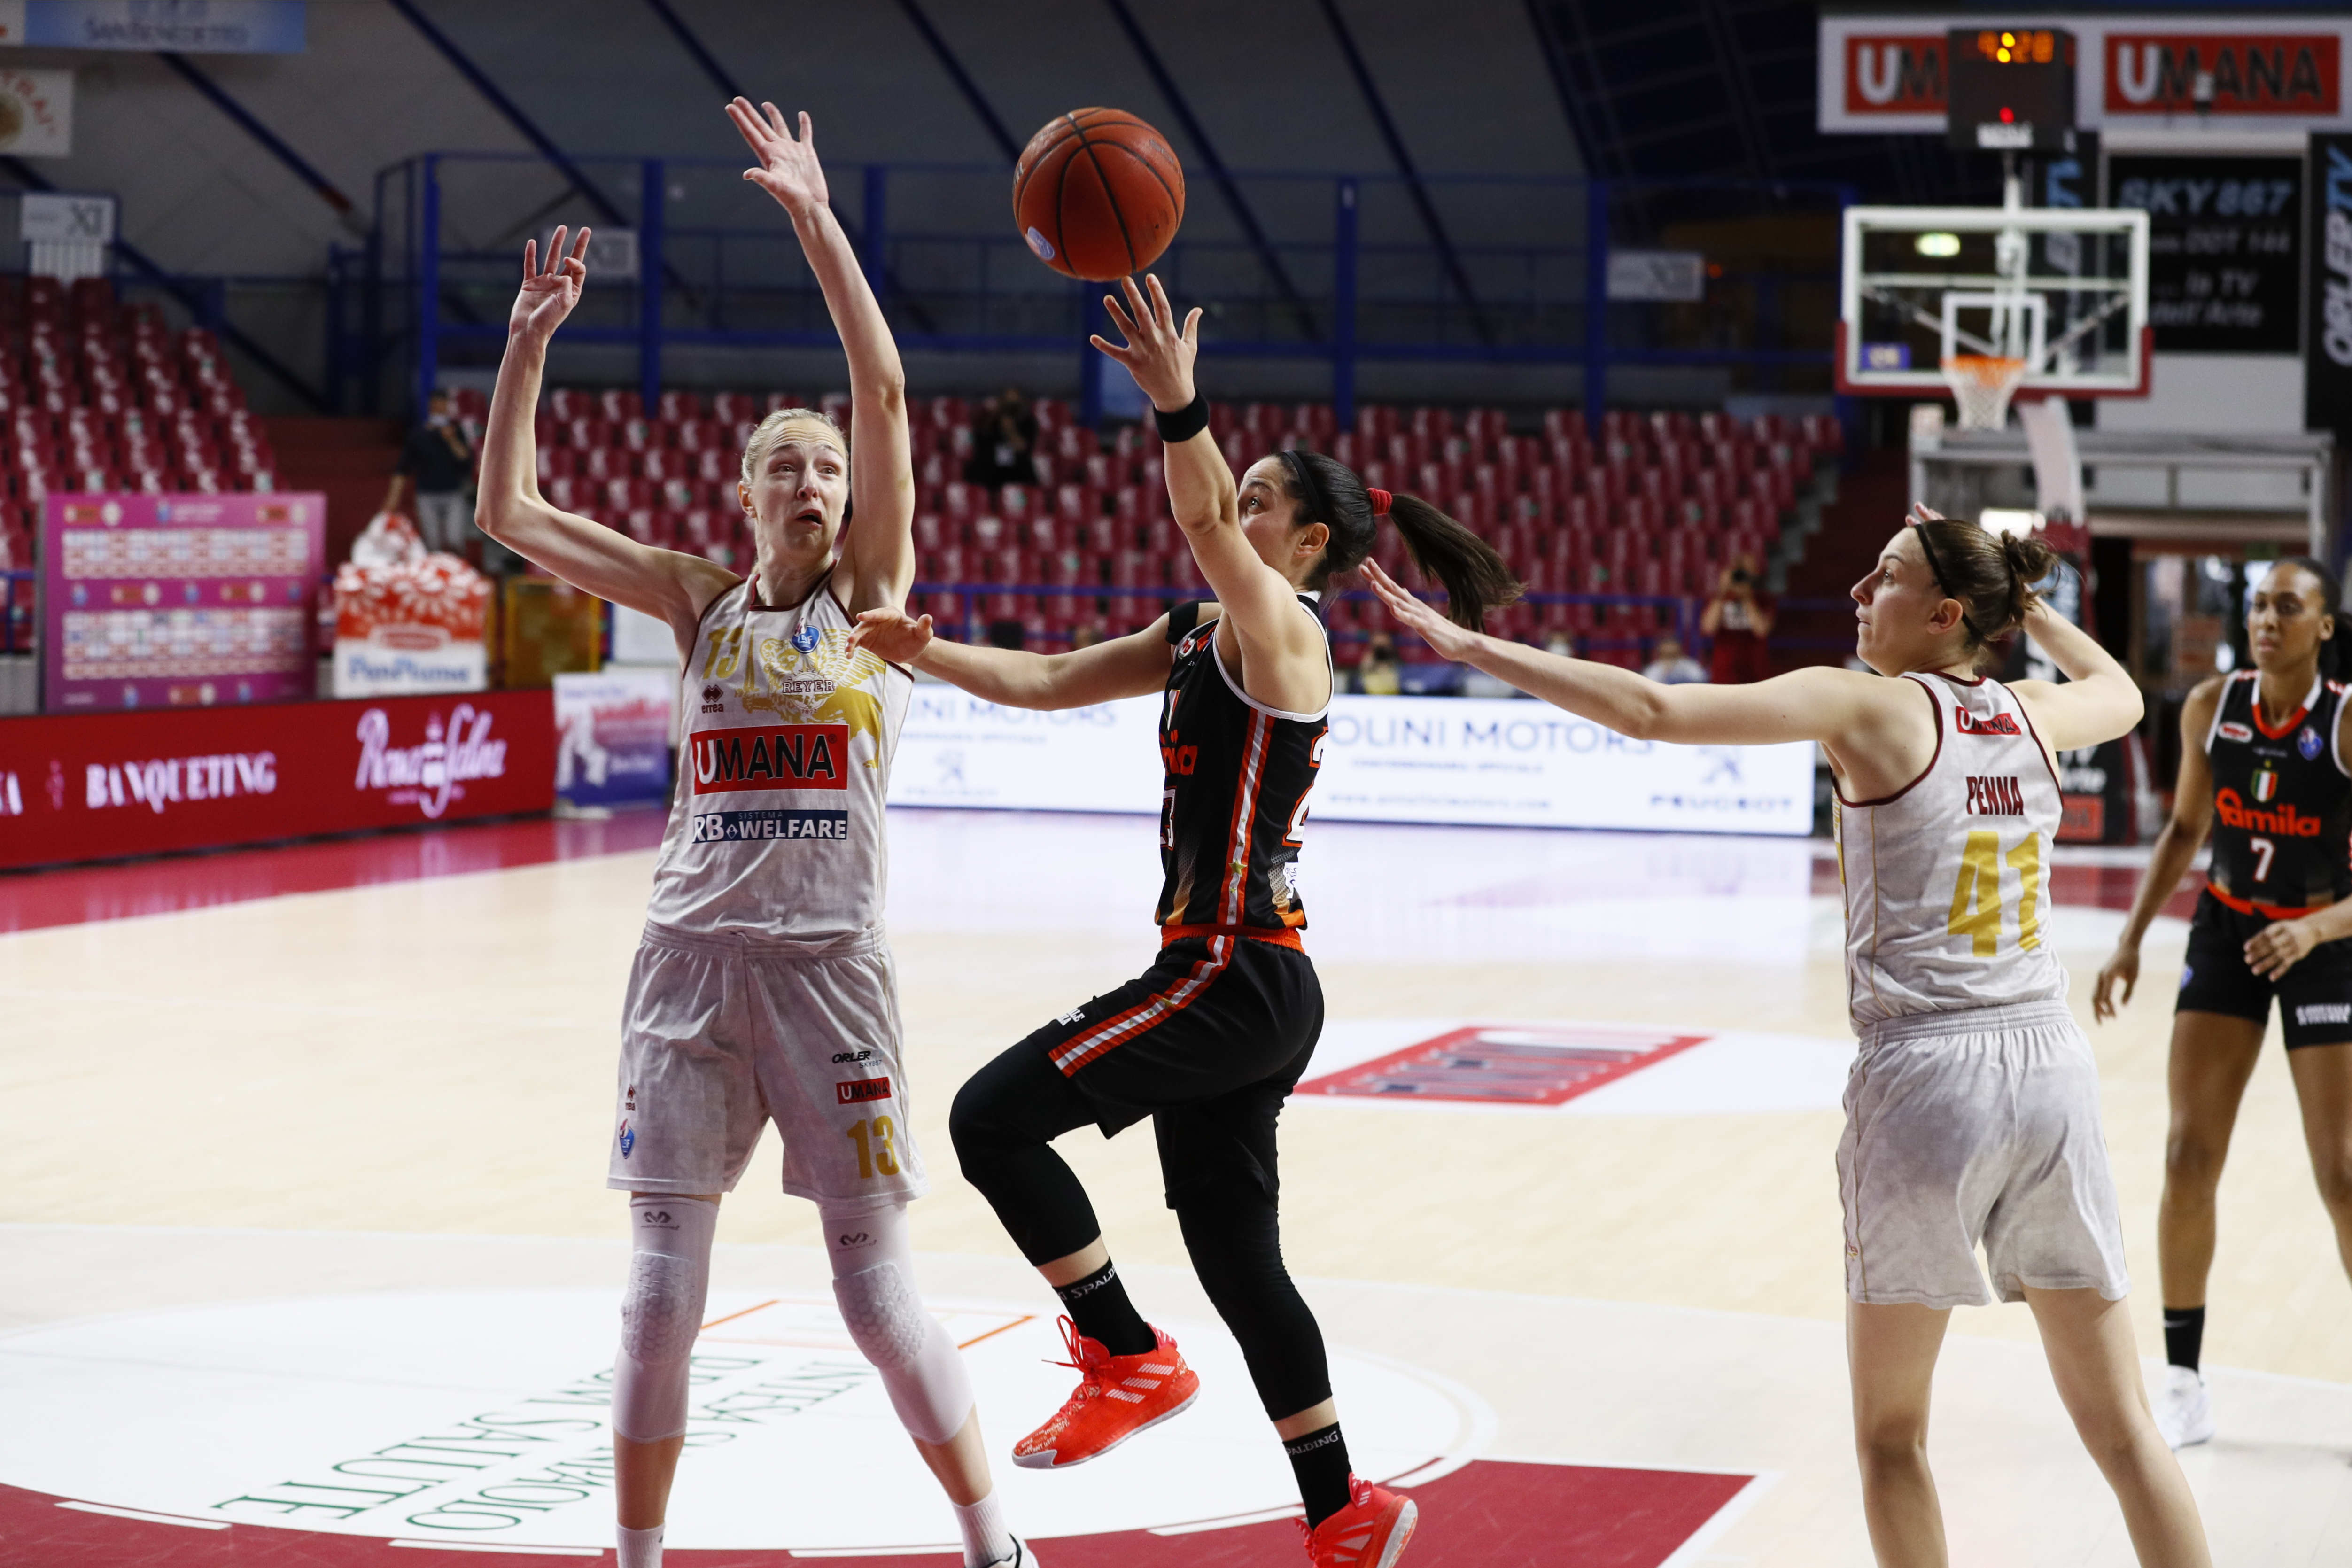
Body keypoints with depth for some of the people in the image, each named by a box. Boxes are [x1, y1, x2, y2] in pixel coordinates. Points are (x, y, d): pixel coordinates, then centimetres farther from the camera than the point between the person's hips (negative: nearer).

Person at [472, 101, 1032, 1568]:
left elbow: (886, 390, -9)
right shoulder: (702, 601, 11)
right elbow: (509, 510, 7)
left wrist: (817, 219, -15)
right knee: (662, 1294, 1)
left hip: (828, 956, -2)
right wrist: (532, 338, -2)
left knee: (879, 1291, -2)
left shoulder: (871, 591, 4)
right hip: (693, 951, 2)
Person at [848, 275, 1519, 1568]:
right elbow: (1052, 681, 15)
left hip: (1234, 976, -10)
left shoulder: (1280, 627, -10)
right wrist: (925, 654, 0)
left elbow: (1203, 522, -31)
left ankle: (1129, 1362, -1)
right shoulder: (1203, 633, 16)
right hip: (1239, 980, 10)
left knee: (994, 1116, -10)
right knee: (1235, 1254, 13)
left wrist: (1180, 407, -47)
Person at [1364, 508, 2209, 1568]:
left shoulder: (1869, 707, -5)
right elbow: (2121, 690, 36)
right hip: (2050, 1062, 5)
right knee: (2120, 1428, 10)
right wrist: (2018, 596, 37)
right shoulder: (2038, 718, 10)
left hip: (1926, 1078, -5)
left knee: (1890, 1435, 11)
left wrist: (1475, 647, -10)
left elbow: (1653, 711, -13)